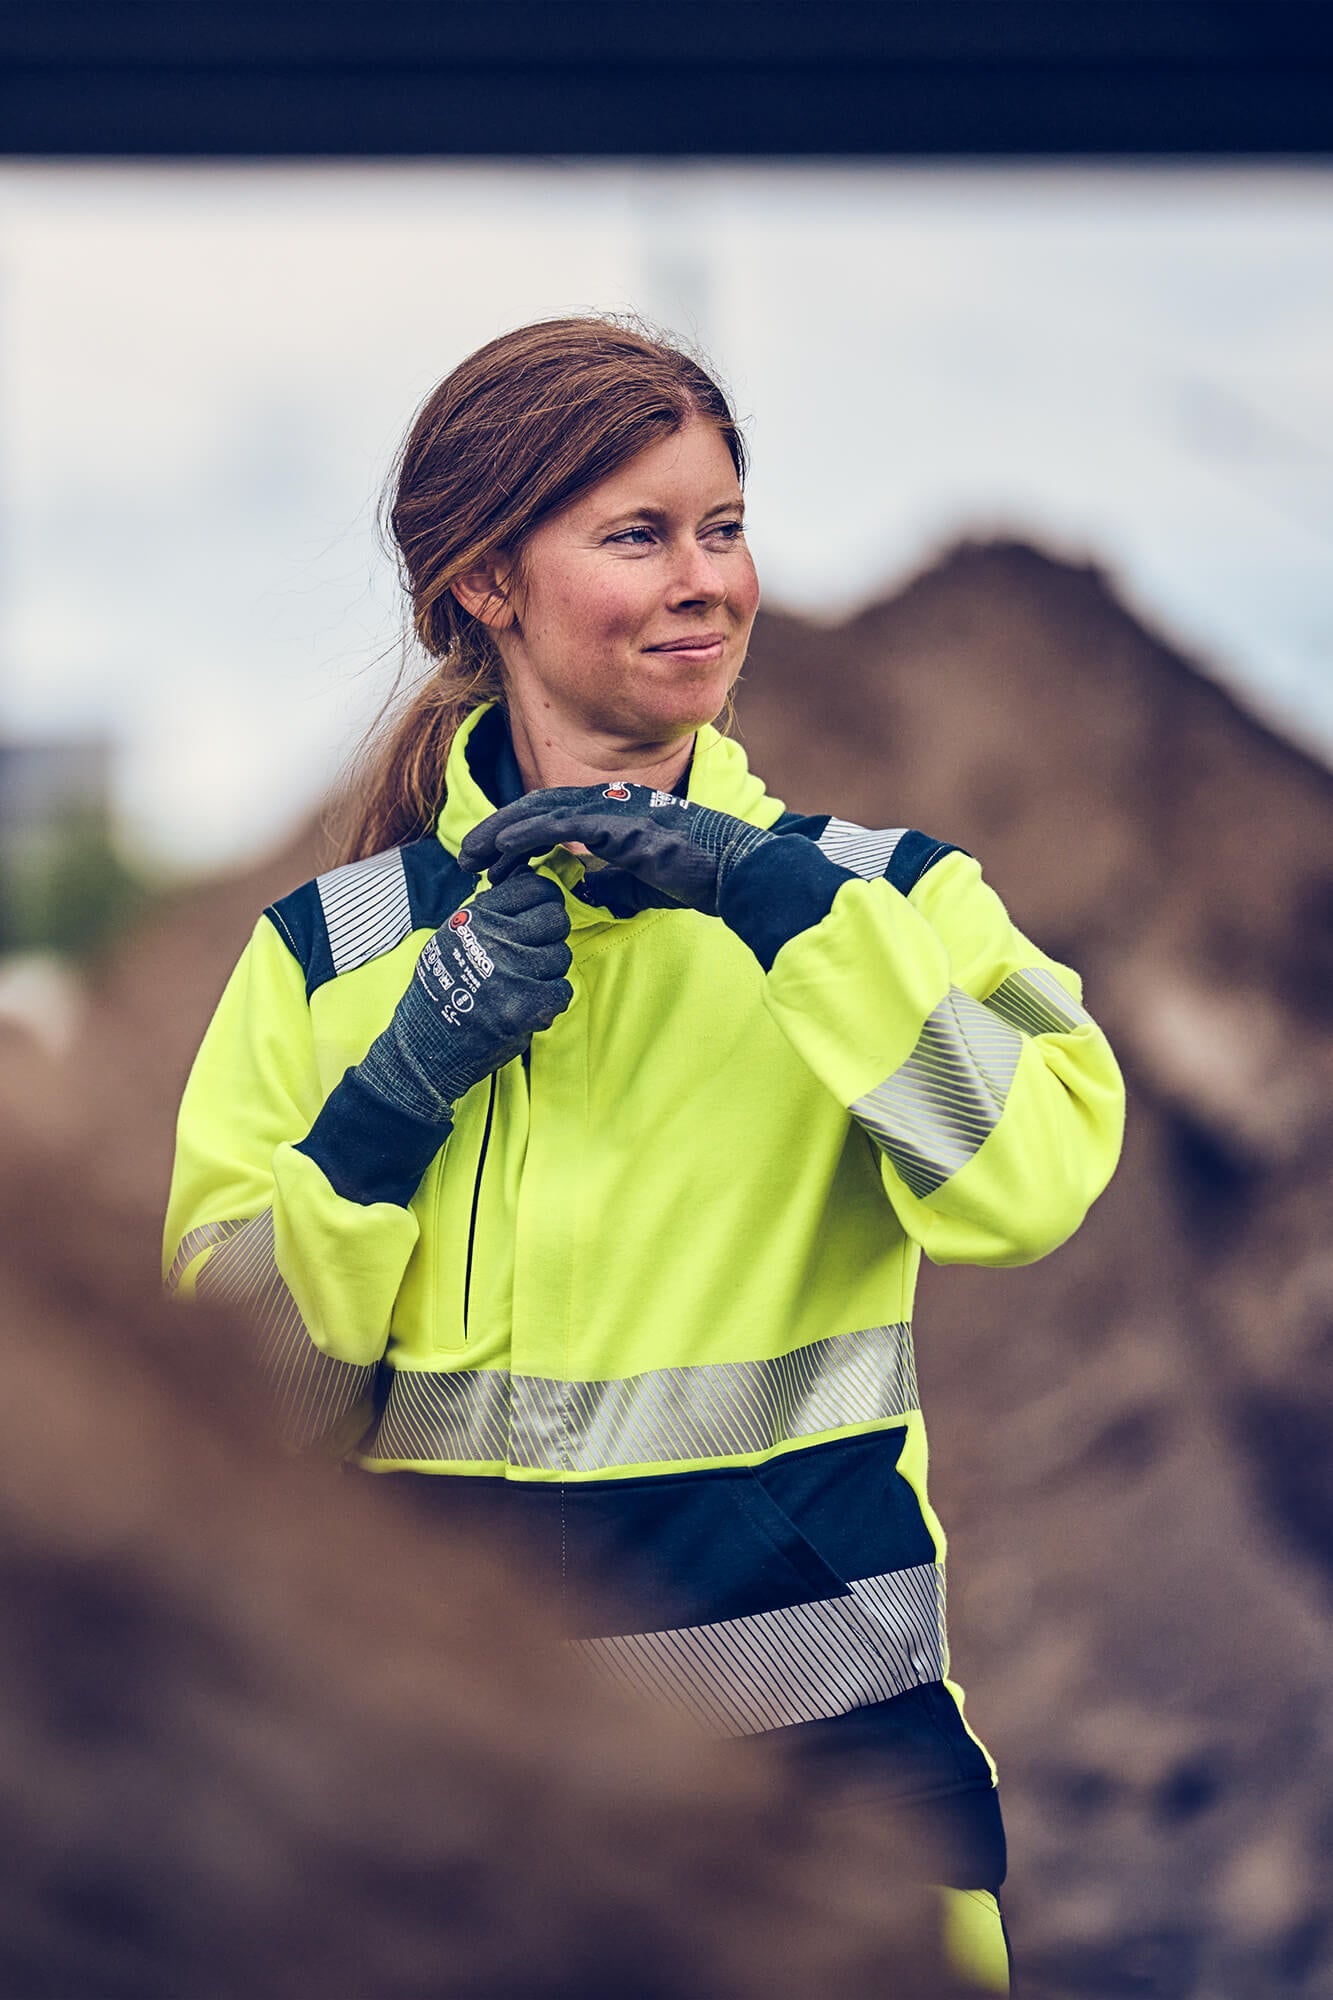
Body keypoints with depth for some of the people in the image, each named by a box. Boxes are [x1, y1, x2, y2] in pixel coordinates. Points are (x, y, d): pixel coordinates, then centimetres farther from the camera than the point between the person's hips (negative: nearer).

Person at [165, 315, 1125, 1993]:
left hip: (822, 1727, -1)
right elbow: (227, 1392, 1)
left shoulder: (869, 896, 3)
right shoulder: (333, 951, 5)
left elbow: (1027, 1179, -18)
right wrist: (402, 1090, -10)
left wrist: (771, 890, -18)